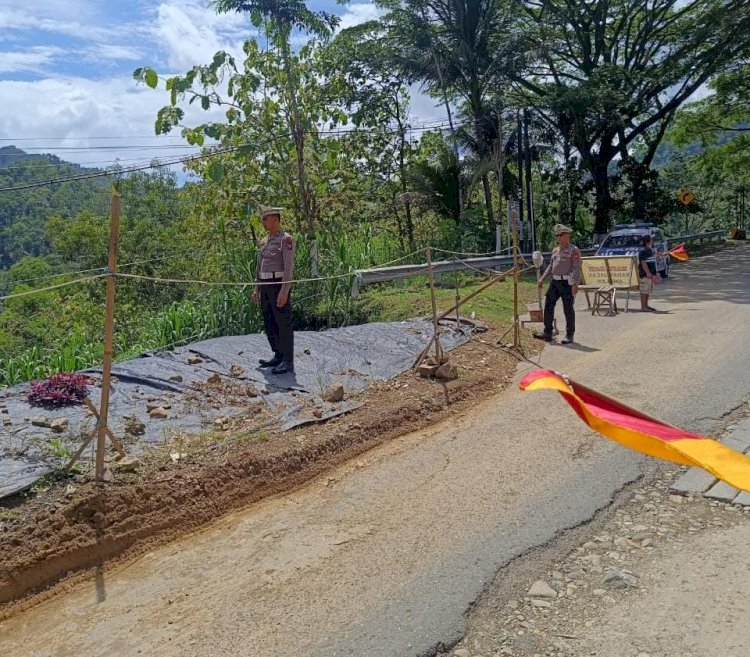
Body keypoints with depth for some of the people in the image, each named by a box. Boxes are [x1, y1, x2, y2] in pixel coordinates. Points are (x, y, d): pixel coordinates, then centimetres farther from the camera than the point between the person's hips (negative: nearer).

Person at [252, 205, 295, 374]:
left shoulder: (286, 239, -11)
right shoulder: (264, 241, 15)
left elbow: (289, 266, -17)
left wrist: (284, 291, -23)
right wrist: (256, 289, 16)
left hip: (280, 285, -9)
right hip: (266, 286, 9)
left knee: (283, 324, -5)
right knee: (269, 323, 12)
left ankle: (288, 362, 1)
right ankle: (278, 356, 23)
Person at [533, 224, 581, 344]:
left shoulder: (574, 250, -8)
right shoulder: (555, 250, 15)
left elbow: (577, 268, -15)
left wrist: (575, 284, -25)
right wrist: (542, 279, 16)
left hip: (567, 283, -7)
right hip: (554, 282, 7)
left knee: (568, 309, 0)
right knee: (548, 306, 4)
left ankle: (569, 335, 9)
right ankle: (547, 333, 10)